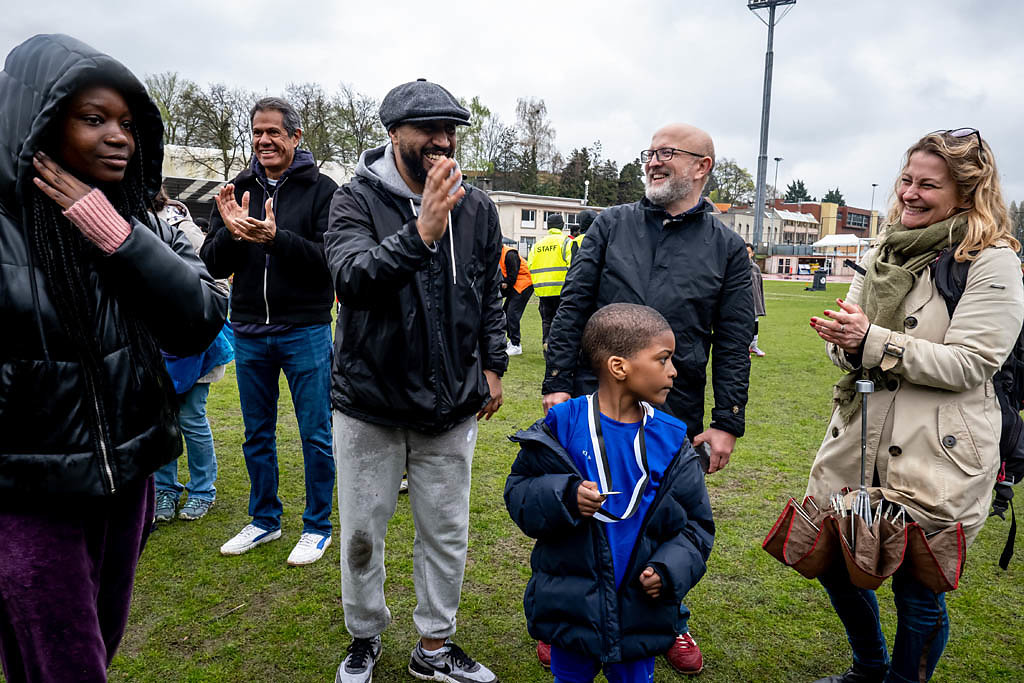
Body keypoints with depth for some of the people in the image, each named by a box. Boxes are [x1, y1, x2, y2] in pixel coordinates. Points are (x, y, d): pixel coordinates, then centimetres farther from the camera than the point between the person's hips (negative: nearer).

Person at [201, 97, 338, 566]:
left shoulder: (322, 190, -4)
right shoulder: (237, 190, 8)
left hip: (304, 332, -4)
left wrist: (277, 238, -26)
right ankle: (264, 519, 32)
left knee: (315, 434, 4)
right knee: (257, 434, 15)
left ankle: (317, 527, 20)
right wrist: (230, 232, -16)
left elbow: (332, 260, -14)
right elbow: (213, 266, 4)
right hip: (249, 333, 4)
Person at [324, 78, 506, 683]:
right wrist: (420, 233, -38)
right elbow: (352, 279, -26)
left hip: (451, 405, 3)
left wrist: (493, 364, 9)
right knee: (363, 533, 13)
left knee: (447, 534, 13)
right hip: (370, 404, -2)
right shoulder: (358, 200, -8)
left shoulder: (477, 207, 3)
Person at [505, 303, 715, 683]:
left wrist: (669, 571, -13)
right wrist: (564, 498, -24)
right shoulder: (562, 427, -10)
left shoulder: (670, 442, -4)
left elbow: (696, 524, 3)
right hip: (569, 607, -1)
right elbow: (519, 491, -5)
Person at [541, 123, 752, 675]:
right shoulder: (610, 225, 4)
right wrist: (557, 383, -5)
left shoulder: (727, 247, 4)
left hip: (675, 414, 0)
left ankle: (669, 623, 39)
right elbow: (572, 308, 1)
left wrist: (726, 423, -1)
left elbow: (733, 345, 3)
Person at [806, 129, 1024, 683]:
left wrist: (873, 342, -23)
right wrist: (843, 341, -12)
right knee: (833, 561, 17)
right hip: (858, 442, 7)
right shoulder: (883, 253, 11)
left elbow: (969, 363, -16)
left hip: (933, 459, -6)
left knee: (918, 593, 7)